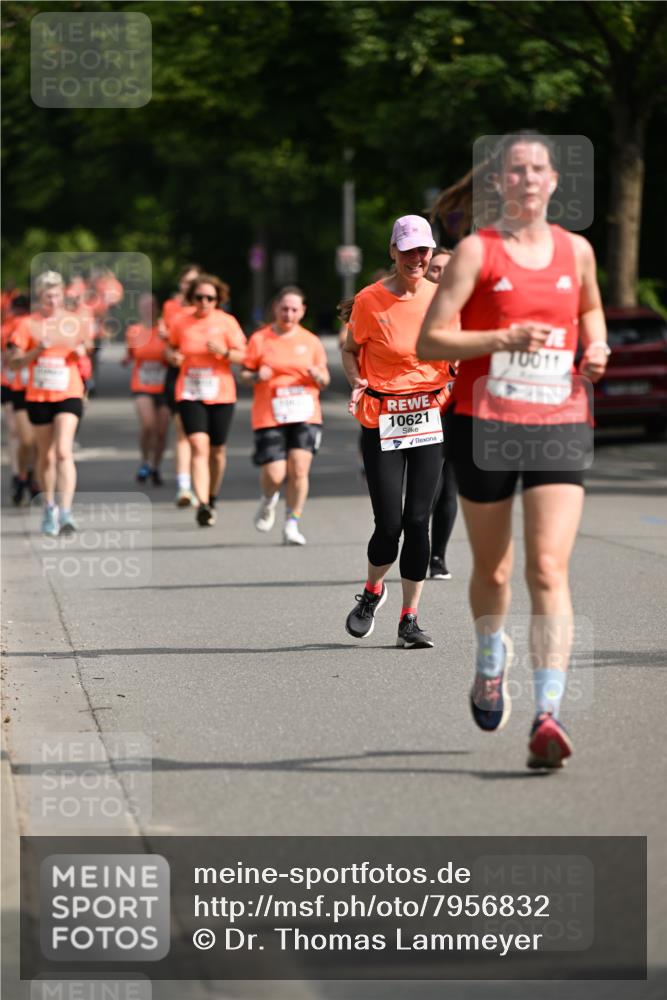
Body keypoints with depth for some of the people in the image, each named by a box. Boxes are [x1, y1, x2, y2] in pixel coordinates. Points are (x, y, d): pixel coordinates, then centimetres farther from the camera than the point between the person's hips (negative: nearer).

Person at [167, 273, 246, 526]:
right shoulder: (180, 322, 2)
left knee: (217, 450, 10)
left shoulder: (226, 322, -1)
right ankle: (202, 505, -24)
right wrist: (172, 356, -5)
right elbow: (171, 347, 17)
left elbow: (242, 355, -3)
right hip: (189, 394, -1)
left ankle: (212, 498, 33)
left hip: (221, 393, 1)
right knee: (199, 447, -15)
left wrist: (224, 352, -22)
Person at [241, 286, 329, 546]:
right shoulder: (259, 339, 3)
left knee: (299, 469, -12)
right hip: (269, 417, -1)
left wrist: (318, 376, -8)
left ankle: (292, 524, 1)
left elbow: (325, 380, 15)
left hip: (305, 416, 1)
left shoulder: (311, 341, 10)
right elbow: (244, 374, 7)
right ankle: (268, 500, 28)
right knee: (274, 474, -8)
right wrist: (257, 376, -15)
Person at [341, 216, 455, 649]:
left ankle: (410, 620, 10)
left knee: (418, 521, -1)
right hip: (382, 420, -2)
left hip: (430, 417, 2)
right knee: (389, 523, -6)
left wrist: (457, 378, -5)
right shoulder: (370, 300, -6)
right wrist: (358, 382, -11)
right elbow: (351, 349, 7)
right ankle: (373, 592, 26)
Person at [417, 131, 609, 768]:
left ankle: (547, 715, -17)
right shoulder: (477, 251, -3)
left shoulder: (576, 250, 8)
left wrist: (596, 345, 8)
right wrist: (503, 339, -20)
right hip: (485, 425, -1)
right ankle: (490, 661, 44)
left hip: (560, 424, 1)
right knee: (492, 569, 12)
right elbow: (428, 340, -8)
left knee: (548, 569, -12)